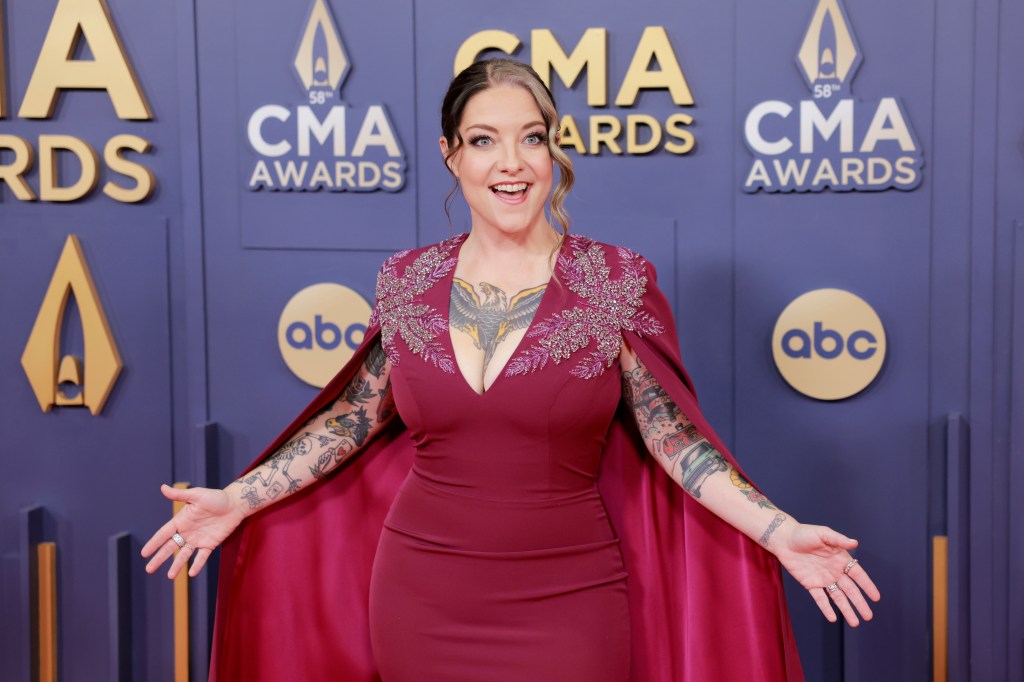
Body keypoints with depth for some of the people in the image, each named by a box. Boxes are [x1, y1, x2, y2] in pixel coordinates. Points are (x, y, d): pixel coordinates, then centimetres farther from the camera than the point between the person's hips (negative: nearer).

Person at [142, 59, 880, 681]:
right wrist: (238, 500, 7)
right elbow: (351, 420, 10)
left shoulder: (617, 282, -6)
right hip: (422, 601, 3)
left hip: (567, 607, -2)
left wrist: (781, 532, -14)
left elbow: (673, 436, -4)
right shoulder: (406, 282, 1)